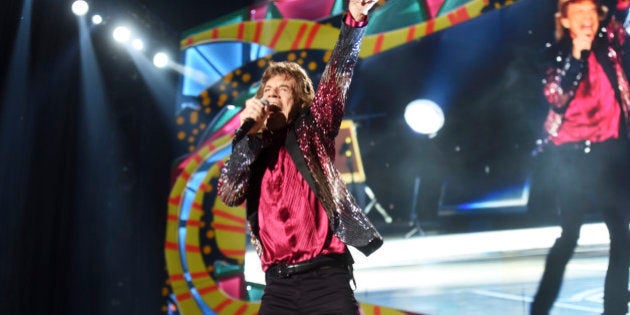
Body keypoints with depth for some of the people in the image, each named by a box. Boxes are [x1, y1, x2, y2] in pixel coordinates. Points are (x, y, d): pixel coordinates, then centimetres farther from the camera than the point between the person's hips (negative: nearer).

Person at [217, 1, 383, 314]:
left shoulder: (311, 131, 12)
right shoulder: (251, 150, 18)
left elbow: (336, 79, -1)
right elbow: (228, 193, 0)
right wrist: (250, 132, -3)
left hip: (325, 276, -2)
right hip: (279, 283, 3)